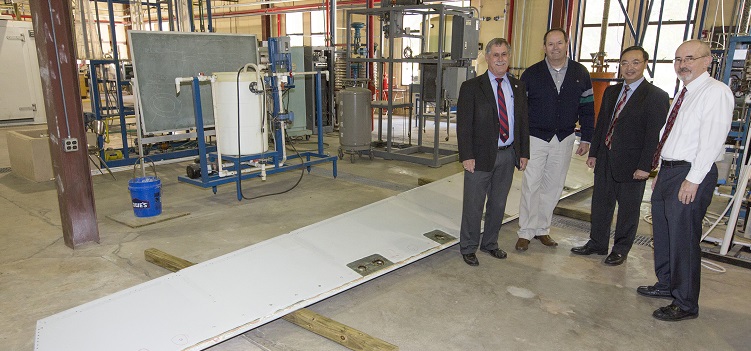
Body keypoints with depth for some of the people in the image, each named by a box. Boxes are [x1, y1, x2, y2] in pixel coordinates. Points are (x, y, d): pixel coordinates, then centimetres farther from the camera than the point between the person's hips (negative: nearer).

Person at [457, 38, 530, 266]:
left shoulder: (518, 87, 9)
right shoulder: (471, 87, -5)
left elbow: (523, 121, 12)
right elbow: (464, 125, -9)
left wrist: (523, 153, 6)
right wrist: (467, 156, -15)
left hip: (508, 155, 5)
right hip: (481, 155, -4)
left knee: (498, 204, 15)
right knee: (473, 205, 4)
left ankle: (490, 243, 33)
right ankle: (468, 248, 20)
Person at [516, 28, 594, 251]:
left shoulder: (580, 73, 3)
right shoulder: (531, 74, -3)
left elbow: (587, 108, 7)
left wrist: (586, 138, 4)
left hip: (564, 140, 3)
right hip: (535, 138, -2)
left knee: (553, 187, 9)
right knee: (531, 186, -2)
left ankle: (542, 229, 22)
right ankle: (526, 232, 8)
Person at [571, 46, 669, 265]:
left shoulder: (656, 97, -10)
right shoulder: (611, 92, 10)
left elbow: (655, 136, -14)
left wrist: (645, 166, -17)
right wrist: (593, 153, 10)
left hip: (632, 164, -6)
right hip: (605, 161, 6)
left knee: (628, 209, 8)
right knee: (600, 204, 15)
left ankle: (621, 250, 24)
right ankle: (597, 243, 31)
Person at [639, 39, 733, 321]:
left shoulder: (716, 92, -11)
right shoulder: (683, 94, 17)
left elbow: (712, 141, -19)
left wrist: (692, 179, -23)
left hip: (691, 174, -9)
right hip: (668, 171, 9)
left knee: (683, 238, -4)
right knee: (662, 232, 18)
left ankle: (686, 304, 8)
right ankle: (666, 285, 35)